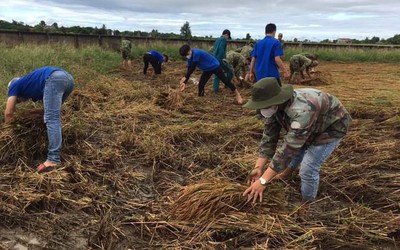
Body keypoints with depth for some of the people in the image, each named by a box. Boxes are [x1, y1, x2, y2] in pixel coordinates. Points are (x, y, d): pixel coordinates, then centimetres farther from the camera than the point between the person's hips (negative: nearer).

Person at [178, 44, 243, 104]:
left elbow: (193, 67, -32)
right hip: (207, 70, 8)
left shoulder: (196, 53, -32)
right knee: (201, 84, -2)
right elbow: (189, 69, -5)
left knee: (225, 80, -4)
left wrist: (185, 77, -29)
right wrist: (184, 82, -12)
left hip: (215, 66, -8)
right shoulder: (189, 57, -5)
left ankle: (238, 95, 9)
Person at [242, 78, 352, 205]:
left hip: (331, 126, -7)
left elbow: (289, 148, -43)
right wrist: (259, 167, -19)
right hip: (314, 125, 8)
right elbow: (269, 137, -12)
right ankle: (288, 172, 52)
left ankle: (306, 204, 10)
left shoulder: (301, 111, -43)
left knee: (308, 168, -14)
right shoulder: (274, 106, -18)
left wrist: (263, 181, -42)